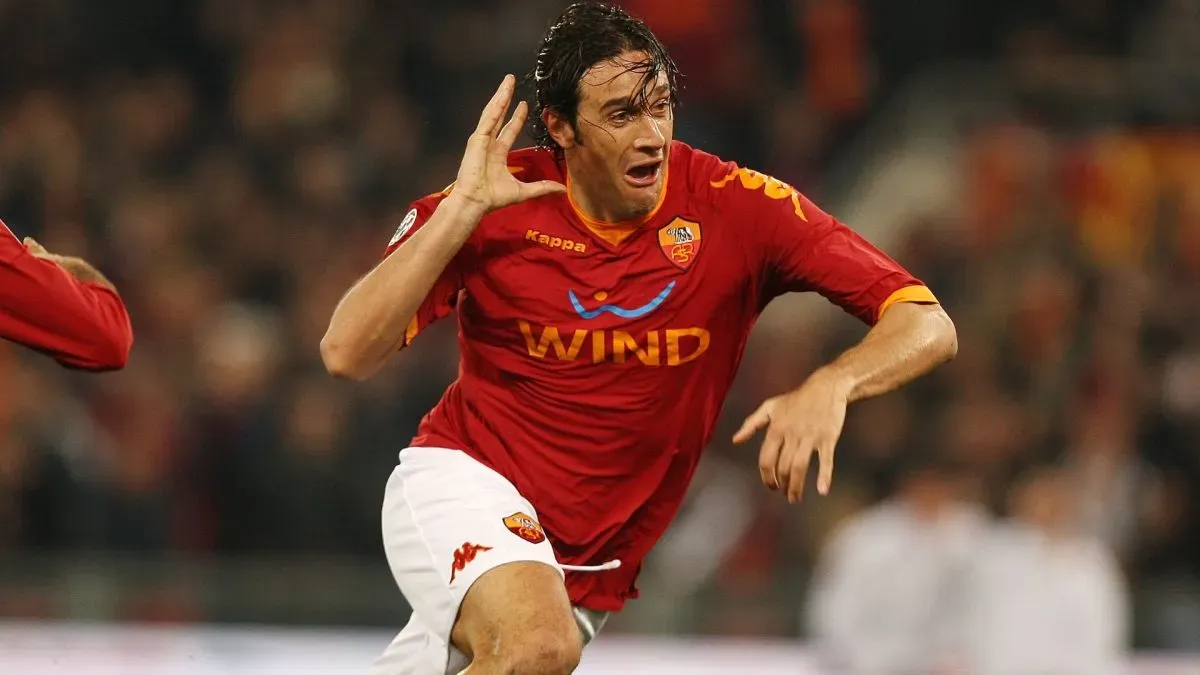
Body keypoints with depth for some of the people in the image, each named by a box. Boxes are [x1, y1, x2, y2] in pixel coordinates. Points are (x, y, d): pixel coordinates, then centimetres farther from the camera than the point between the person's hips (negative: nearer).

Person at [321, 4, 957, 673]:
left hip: (592, 563, 4)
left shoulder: (734, 205, -10)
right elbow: (347, 353, -16)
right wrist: (465, 209, -22)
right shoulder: (497, 204, -10)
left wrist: (831, 386, -36)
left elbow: (929, 327, -15)